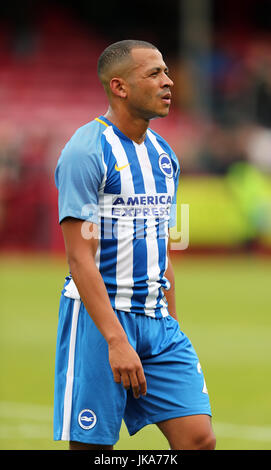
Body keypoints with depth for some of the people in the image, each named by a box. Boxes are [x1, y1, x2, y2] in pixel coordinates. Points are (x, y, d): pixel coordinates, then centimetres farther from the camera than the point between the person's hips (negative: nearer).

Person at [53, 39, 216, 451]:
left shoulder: (164, 155, 13)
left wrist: (172, 324, 17)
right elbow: (81, 258, -17)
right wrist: (116, 340, -24)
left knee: (200, 439, -5)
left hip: (158, 321, 7)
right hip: (98, 319, -7)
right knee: (92, 446, -3)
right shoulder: (86, 151, -11)